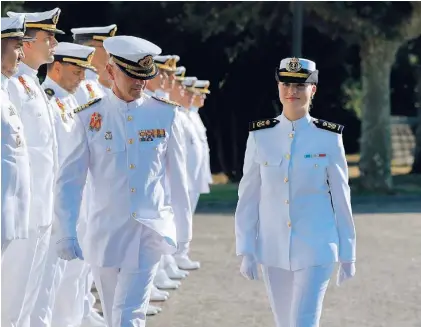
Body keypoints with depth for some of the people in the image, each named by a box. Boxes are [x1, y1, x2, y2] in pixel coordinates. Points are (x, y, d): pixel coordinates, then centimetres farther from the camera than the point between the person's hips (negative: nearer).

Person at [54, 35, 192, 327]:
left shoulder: (165, 115, 1)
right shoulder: (90, 118, -2)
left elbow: (178, 174, 11)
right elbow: (70, 180, 0)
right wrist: (67, 233, -7)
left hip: (151, 231, -1)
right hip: (106, 233, 1)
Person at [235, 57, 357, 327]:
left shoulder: (329, 138, -4)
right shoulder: (260, 136, 0)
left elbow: (341, 196, 1)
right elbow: (248, 196, 3)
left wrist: (348, 254, 3)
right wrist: (246, 251, 0)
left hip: (316, 249, -3)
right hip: (273, 250, 3)